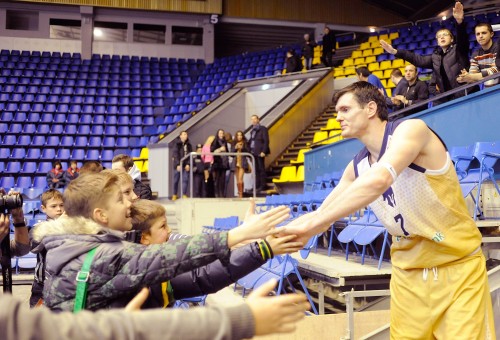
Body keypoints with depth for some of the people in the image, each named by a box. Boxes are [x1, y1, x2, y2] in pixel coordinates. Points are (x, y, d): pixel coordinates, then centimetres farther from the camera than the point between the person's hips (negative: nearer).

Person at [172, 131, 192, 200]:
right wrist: (178, 165, -15)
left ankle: (184, 195, -1)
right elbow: (175, 155, -7)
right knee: (176, 180, 3)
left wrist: (188, 164, -6)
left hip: (186, 165, 3)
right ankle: (175, 195, 14)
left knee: (185, 180, -4)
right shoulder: (177, 144, -1)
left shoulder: (188, 145, 10)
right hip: (178, 165, -3)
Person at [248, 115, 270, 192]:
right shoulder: (253, 130, 20)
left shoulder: (263, 129, -1)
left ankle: (262, 186, -2)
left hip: (260, 153, -7)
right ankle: (257, 186, 11)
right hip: (253, 152, 7)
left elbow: (266, 141, -8)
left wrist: (263, 151, -16)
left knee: (261, 169, -4)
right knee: (256, 170, 8)